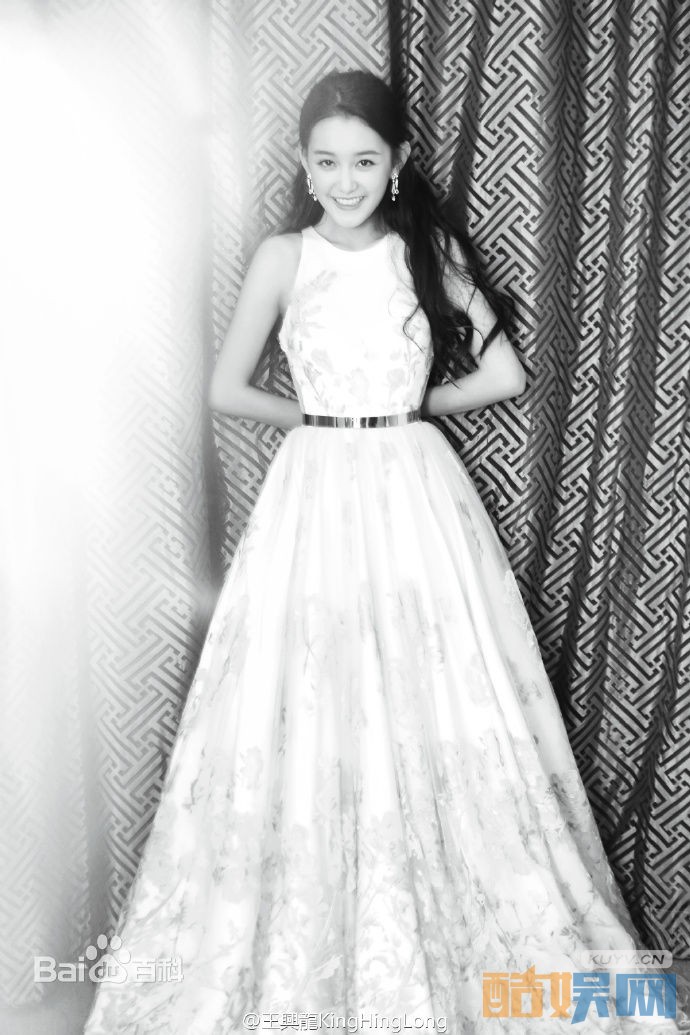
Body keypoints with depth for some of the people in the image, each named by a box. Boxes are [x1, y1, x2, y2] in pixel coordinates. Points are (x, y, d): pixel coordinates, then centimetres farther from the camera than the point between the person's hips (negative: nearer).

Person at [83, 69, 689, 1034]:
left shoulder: (432, 251, 4)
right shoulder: (282, 257, 2)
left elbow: (506, 374, 3)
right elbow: (228, 389, 4)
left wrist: (412, 404, 5)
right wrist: (319, 419, 6)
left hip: (416, 495, 1)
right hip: (316, 498, 0)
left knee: (432, 707, 4)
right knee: (310, 714, 2)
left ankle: (441, 929, 24)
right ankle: (305, 951, 21)